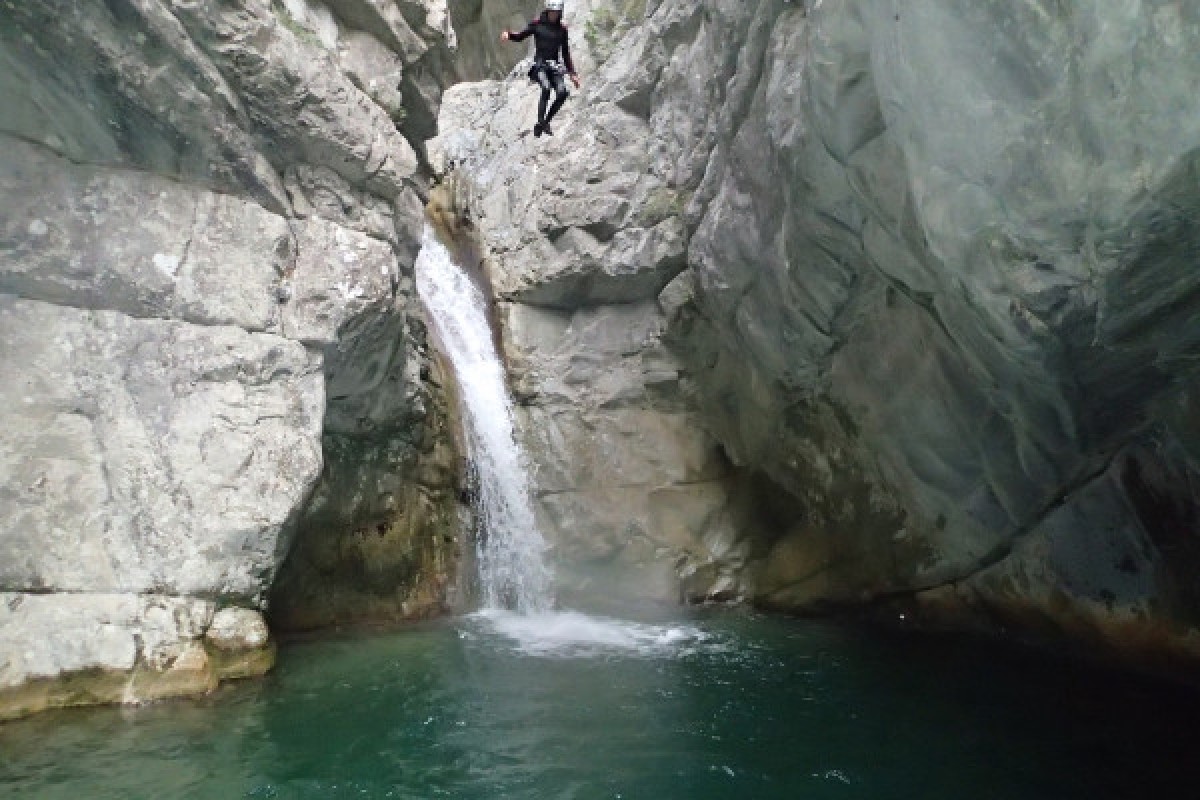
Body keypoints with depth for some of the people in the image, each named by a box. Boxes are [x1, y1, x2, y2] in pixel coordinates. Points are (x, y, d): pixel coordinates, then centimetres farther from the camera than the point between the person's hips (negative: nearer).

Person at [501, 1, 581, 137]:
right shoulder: (537, 24, 3)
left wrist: (572, 73, 12)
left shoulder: (562, 28, 11)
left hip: (554, 66, 3)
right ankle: (540, 123, -21)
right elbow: (521, 36, 6)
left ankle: (546, 121, -4)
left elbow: (565, 53, 15)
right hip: (539, 64, -3)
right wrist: (509, 35, -16)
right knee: (546, 88, -31)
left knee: (562, 93, -22)